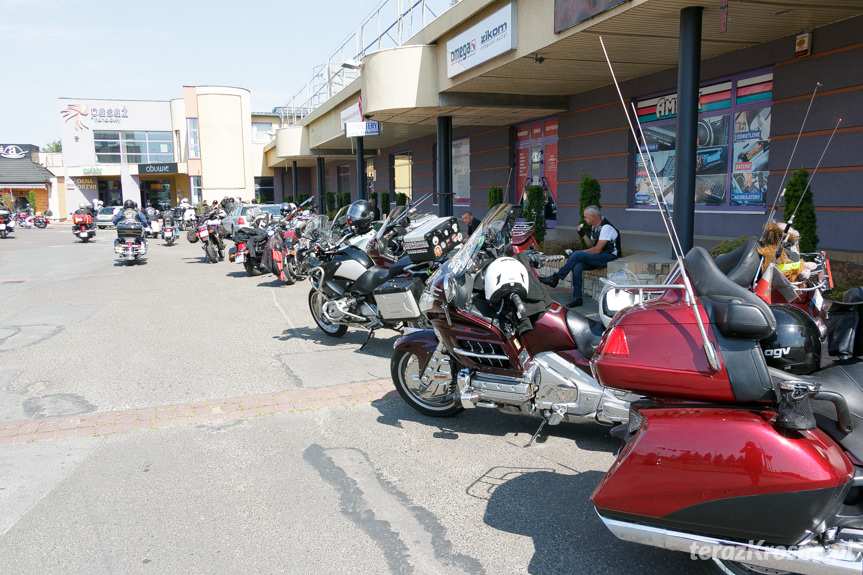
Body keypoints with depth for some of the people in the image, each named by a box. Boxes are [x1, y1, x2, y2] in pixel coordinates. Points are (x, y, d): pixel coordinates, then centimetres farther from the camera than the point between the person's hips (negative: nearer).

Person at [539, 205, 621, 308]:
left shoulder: (606, 227, -15)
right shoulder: (594, 227, 15)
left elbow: (597, 250, -19)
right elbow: (591, 245, 16)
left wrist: (581, 252, -9)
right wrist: (583, 234, 4)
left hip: (609, 258, -8)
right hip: (599, 258, 8)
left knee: (577, 255, -24)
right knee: (577, 266, -20)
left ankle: (555, 278, -13)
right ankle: (577, 299, -18)